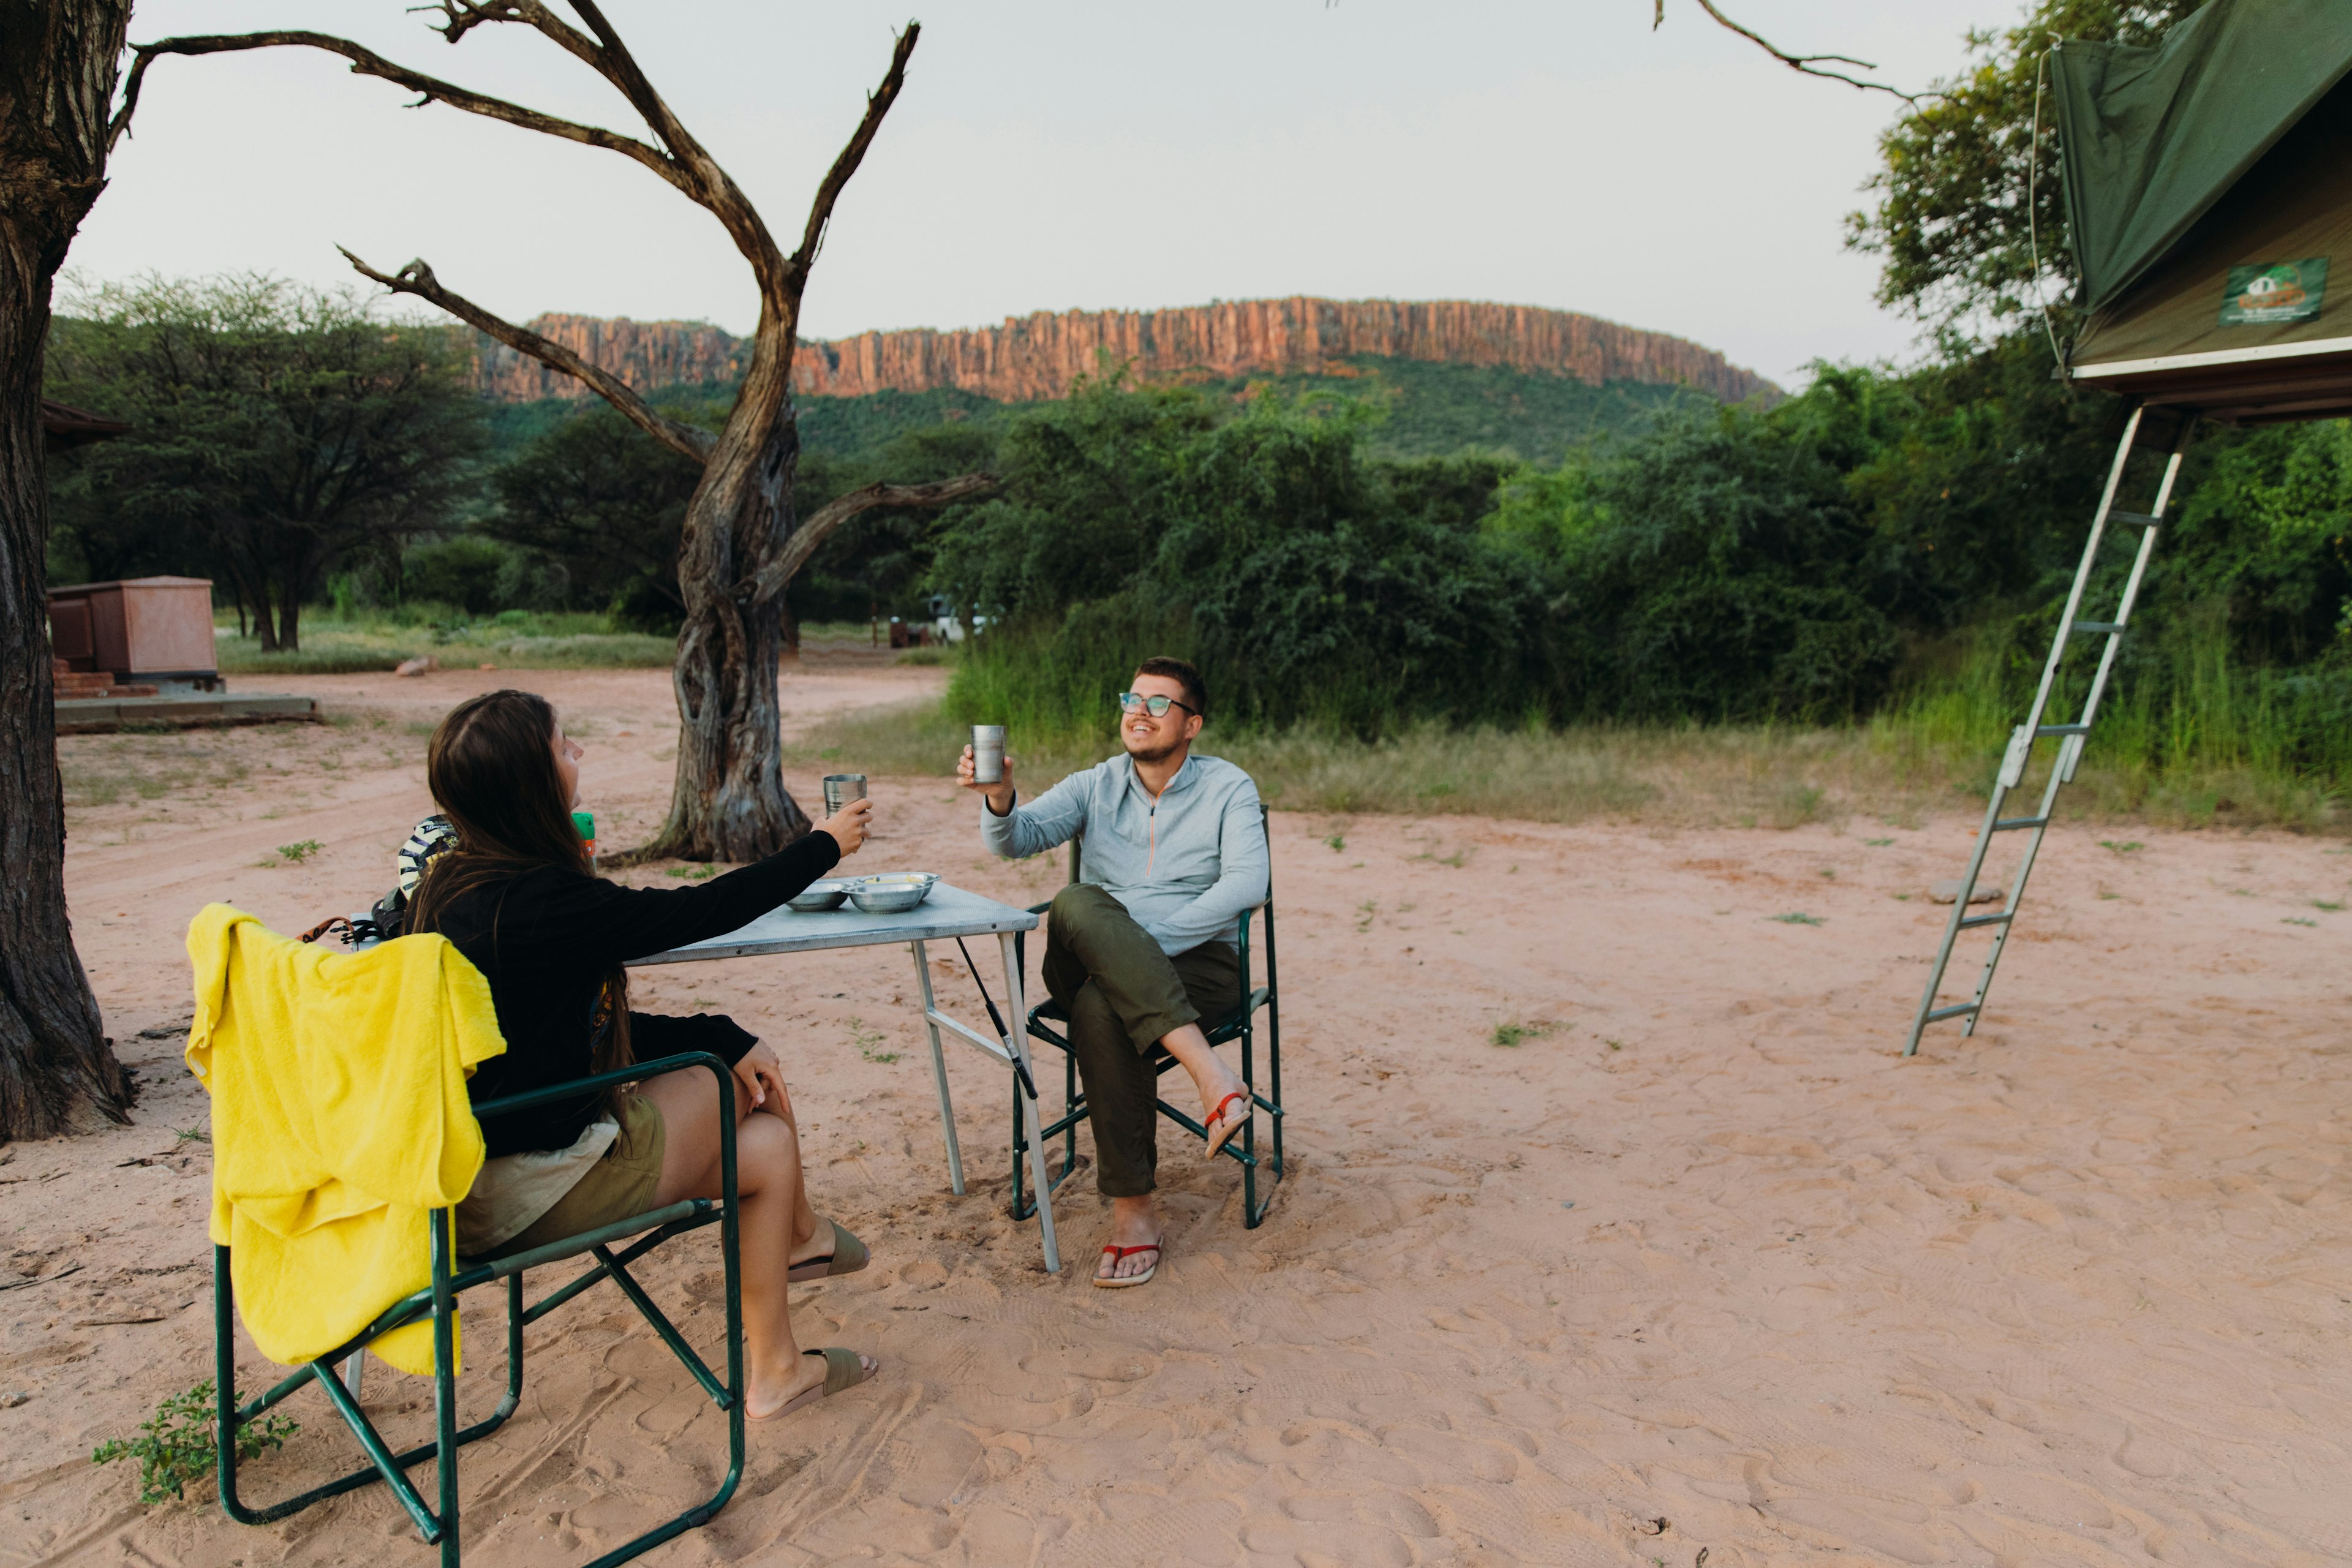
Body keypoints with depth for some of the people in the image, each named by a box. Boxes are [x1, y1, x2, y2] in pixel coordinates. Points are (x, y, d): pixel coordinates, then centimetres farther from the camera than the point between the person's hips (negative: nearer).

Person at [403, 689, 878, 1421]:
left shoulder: (448, 885, 3)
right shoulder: (545, 903, -26)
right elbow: (705, 910, -15)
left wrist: (724, 1041, 5)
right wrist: (823, 846, 1)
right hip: (526, 1191, -8)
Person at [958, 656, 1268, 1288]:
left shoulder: (1227, 788, 4)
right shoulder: (1095, 786, 14)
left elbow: (1245, 885, -11)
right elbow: (1020, 837, -2)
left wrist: (1149, 942, -20)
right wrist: (1000, 799, -26)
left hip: (1197, 960, -3)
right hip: (1091, 967, 3)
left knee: (1100, 1008, -35)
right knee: (1077, 904, -33)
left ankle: (1133, 1208, -26)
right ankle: (1211, 1075, -39)